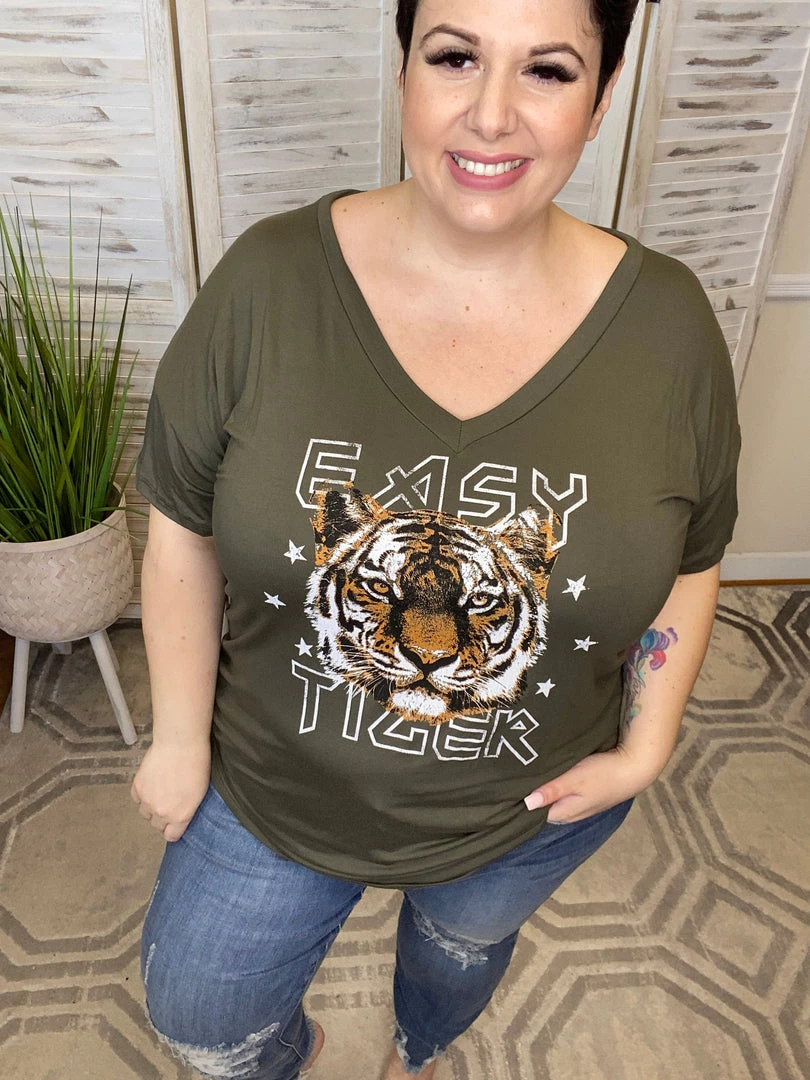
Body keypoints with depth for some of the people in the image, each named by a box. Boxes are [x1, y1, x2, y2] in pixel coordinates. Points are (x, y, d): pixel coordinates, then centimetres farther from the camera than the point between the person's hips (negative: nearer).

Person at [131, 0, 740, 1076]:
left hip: (532, 809, 1)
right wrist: (179, 735, -5)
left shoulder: (669, 323, -15)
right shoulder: (268, 279, -19)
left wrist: (646, 747, -5)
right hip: (275, 788, 0)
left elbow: (690, 556, -2)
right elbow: (184, 524, -10)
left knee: (465, 944, 32)